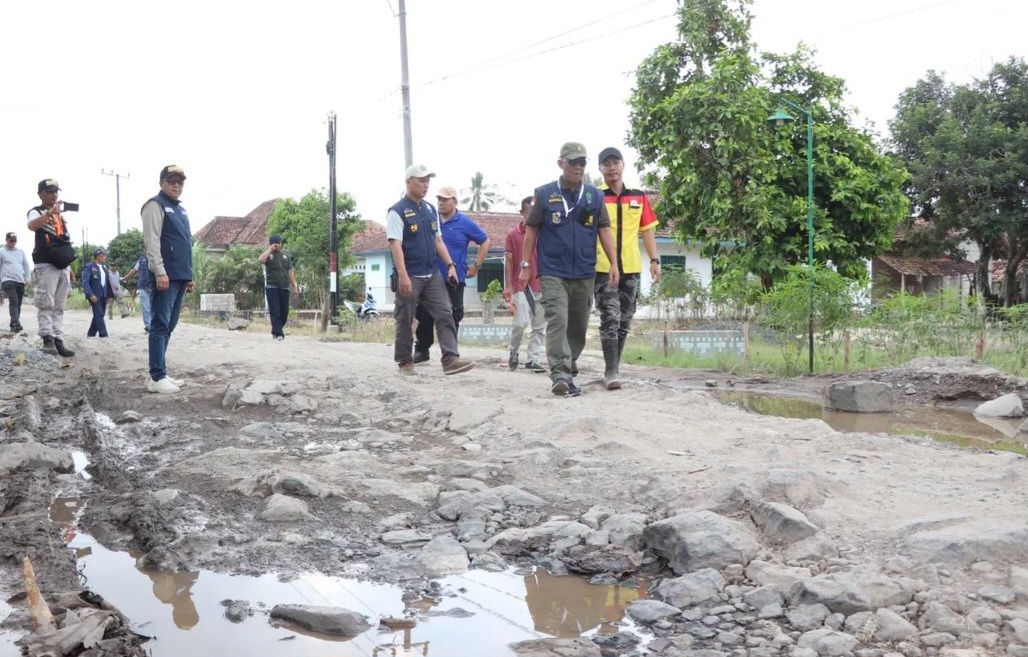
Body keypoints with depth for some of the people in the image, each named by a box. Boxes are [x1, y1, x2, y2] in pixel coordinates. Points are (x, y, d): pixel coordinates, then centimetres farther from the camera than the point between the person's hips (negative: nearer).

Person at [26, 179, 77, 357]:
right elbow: (32, 225, -25)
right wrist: (51, 213, -36)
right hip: (46, 265, -7)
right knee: (45, 304, -11)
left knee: (59, 307, 4)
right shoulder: (36, 212, 0)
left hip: (62, 266, 7)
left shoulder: (61, 215, 21)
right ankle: (47, 339, -15)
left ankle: (58, 340, 4)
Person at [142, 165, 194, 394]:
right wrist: (160, 272, -20)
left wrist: (189, 275, 22)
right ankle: (157, 377, -9)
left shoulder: (181, 209, 22)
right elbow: (152, 241, -13)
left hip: (180, 277, 9)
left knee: (169, 326, 10)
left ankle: (160, 373, 15)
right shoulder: (155, 205, -4)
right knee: (160, 325, -9)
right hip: (165, 276, -9)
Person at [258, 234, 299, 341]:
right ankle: (278, 333, -10)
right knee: (275, 312, -9)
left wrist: (295, 287, 9)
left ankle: (275, 331, 24)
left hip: (284, 288, 4)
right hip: (272, 287, -4)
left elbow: (290, 272, 15)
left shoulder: (286, 256, 15)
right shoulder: (268, 255, 3)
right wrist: (270, 249, -13)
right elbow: (260, 260, -22)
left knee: (284, 313, 5)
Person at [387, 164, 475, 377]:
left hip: (432, 275, 6)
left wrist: (450, 265, 8)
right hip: (410, 277, -6)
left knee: (445, 315, -5)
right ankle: (404, 362, 17)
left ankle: (450, 359, -9)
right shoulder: (397, 212, -8)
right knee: (405, 320, 4)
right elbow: (395, 244, -15)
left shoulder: (431, 210, 13)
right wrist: (403, 276, -24)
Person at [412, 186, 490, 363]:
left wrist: (476, 266, 3)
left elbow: (485, 242, 7)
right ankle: (422, 350, 18)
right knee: (424, 315, 5)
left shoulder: (465, 223, -1)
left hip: (455, 279, -2)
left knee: (452, 317, 3)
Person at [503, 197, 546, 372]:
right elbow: (508, 261, 3)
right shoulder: (513, 234, 3)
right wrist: (507, 286, -5)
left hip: (542, 285, 3)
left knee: (540, 325, 3)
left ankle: (533, 359, 11)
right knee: (521, 322, -11)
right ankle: (513, 353, 13)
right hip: (521, 286, -3)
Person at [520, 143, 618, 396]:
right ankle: (560, 375, -21)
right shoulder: (544, 194, 0)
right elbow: (531, 231, 4)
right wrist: (525, 266, 1)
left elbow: (604, 230, 7)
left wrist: (613, 264, -1)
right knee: (558, 321, -16)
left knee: (578, 327, 11)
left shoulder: (595, 195, 6)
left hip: (585, 274, 3)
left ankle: (569, 369, 25)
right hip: (553, 273, -3)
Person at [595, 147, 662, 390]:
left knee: (624, 322, 9)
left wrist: (655, 260, 4)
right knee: (610, 319, -11)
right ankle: (611, 372, -8)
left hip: (631, 269, 4)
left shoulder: (638, 197, 11)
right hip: (603, 268, -4)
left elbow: (647, 230, 13)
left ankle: (612, 369, 19)